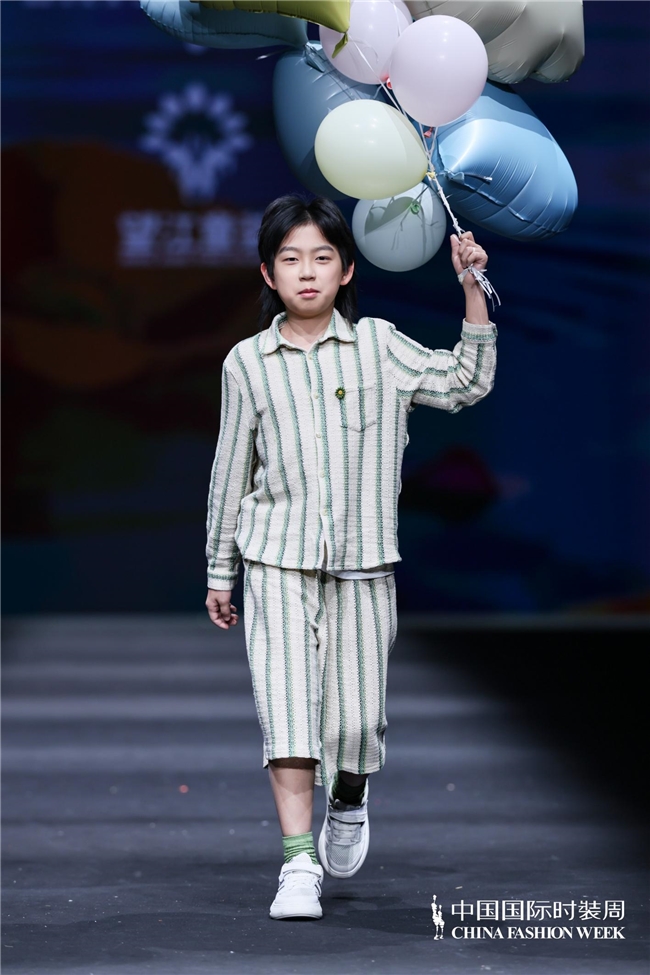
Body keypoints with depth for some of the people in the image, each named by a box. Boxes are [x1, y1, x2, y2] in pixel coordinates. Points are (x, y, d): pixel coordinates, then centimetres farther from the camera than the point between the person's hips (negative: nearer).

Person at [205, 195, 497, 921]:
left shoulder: (378, 346, 3)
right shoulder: (247, 362, 3)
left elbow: (467, 384, 0)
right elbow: (231, 471, 10)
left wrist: (474, 290, -8)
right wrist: (219, 572, 13)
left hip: (362, 561, 1)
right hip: (279, 561, 0)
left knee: (356, 718, 2)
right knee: (286, 705, -13)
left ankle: (349, 799, 35)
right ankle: (299, 861, -12)